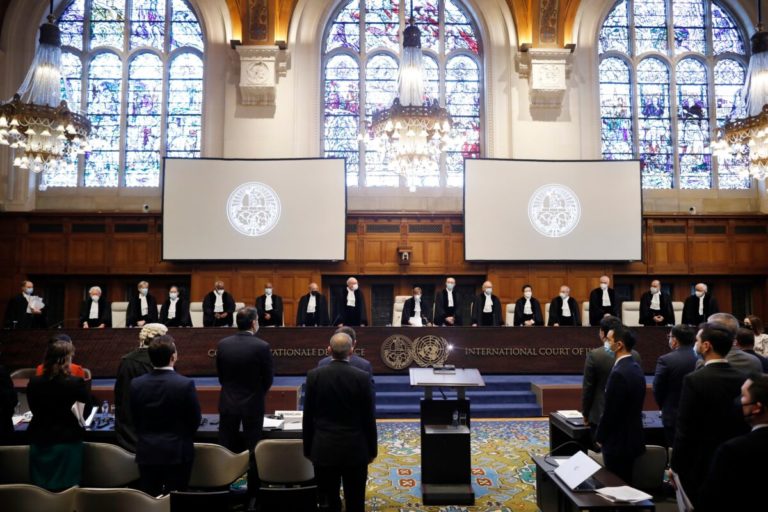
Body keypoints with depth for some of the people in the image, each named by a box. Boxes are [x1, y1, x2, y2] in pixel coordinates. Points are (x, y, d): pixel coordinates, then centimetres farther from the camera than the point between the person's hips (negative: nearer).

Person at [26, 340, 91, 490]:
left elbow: (35, 410, 7)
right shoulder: (76, 383, -19)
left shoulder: (33, 383, -8)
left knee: (41, 490, 14)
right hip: (68, 443, -3)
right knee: (67, 489, 8)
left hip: (40, 442, 3)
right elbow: (87, 410, -3)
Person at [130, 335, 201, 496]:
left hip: (147, 451, 4)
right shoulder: (186, 384, -17)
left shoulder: (136, 384, -5)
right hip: (177, 451, -3)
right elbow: (195, 420, -6)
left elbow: (135, 417, 6)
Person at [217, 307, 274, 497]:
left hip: (228, 402, 3)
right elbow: (268, 379, -8)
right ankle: (253, 492, 18)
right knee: (253, 451, 9)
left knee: (226, 450, 13)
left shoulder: (223, 344, -5)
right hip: (252, 404, -3)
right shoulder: (262, 346, -16)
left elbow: (220, 375, 4)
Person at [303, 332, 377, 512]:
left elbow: (308, 417, -1)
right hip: (355, 449, -1)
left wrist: (308, 449, 10)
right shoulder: (362, 377, -10)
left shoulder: (314, 375, -6)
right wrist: (372, 449, 7)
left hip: (323, 449, 1)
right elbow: (369, 418, -5)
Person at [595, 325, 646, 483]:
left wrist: (600, 437, -6)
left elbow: (610, 411, -22)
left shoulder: (619, 373, -24)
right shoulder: (635, 367, 6)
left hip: (618, 441, -9)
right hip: (631, 438, 9)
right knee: (626, 484, 18)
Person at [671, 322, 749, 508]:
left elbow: (684, 428, -17)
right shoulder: (744, 380, -3)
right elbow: (746, 425, 4)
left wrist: (676, 466, -6)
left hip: (700, 464, -5)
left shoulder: (694, 380, -19)